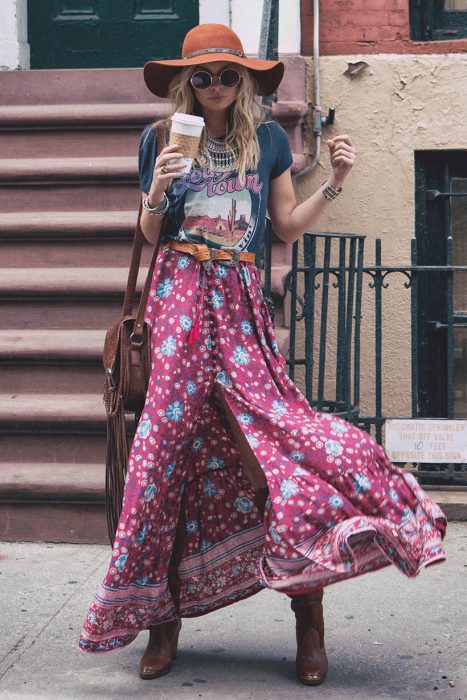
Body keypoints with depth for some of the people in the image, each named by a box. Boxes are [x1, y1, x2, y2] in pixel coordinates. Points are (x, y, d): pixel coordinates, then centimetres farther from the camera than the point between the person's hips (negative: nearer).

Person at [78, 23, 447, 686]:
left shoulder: (267, 139, 12)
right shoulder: (162, 139, 10)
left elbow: (289, 226, 12)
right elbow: (151, 233, 11)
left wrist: (334, 183, 0)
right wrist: (157, 194, -9)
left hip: (241, 296, 1)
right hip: (181, 290, 0)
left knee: (267, 420, -13)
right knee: (175, 428, -10)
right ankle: (162, 612, -4)